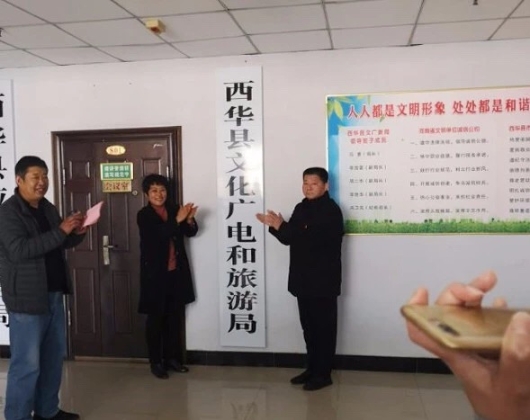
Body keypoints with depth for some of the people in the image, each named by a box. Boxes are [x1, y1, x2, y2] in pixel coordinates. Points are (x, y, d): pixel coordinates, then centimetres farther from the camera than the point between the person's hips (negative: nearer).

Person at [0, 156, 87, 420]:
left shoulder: (48, 208, 11)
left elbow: (61, 245, 20)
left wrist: (77, 233, -1)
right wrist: (60, 231, -27)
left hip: (54, 294, 8)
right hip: (26, 298, -8)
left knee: (54, 356, 16)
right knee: (26, 363, -3)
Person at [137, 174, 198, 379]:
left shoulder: (173, 210, 4)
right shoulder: (144, 215, -8)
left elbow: (191, 233, 2)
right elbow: (157, 235, -24)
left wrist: (190, 219, -19)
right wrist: (177, 220, -33)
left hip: (176, 272, 5)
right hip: (155, 273, -5)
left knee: (174, 317, 12)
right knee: (155, 318, 5)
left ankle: (172, 357, 25)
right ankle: (155, 362, 14)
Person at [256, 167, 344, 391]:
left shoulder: (331, 210, -14)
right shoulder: (301, 208, 12)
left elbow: (313, 238, -26)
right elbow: (289, 238, 12)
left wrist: (282, 226, -27)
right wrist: (275, 226, -7)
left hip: (324, 280, -8)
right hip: (303, 278, 8)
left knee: (324, 326, 2)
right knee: (308, 326, 14)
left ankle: (323, 374, 11)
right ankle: (312, 368, 26)